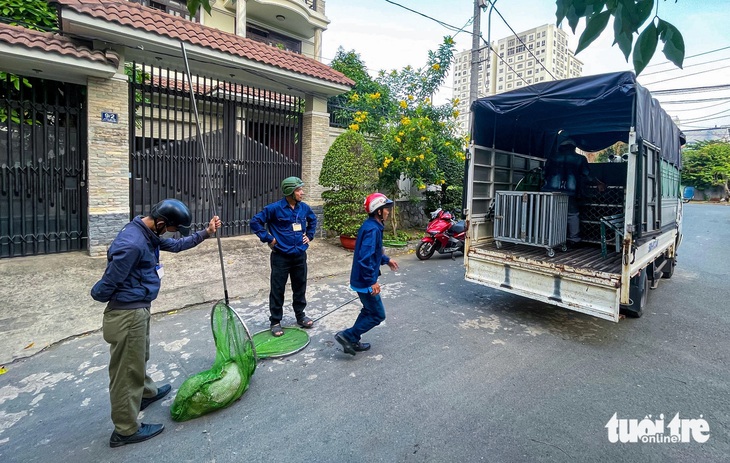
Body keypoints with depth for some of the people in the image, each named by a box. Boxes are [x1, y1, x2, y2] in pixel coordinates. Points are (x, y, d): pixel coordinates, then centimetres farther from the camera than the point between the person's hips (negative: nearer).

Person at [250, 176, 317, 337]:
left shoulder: (304, 207, 0)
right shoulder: (274, 208, -15)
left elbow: (313, 220, 21)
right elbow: (255, 221, -9)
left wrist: (309, 235, 11)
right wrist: (268, 238, -12)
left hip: (300, 256, 5)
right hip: (281, 257, -4)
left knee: (300, 288, 16)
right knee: (277, 290, 6)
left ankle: (300, 316, 34)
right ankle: (275, 321, 21)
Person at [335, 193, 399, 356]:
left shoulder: (371, 226, 8)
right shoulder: (372, 229, -23)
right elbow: (365, 258, -29)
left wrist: (386, 260, 26)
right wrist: (372, 281, -25)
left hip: (361, 279, 10)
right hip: (365, 280, -10)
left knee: (369, 310, 22)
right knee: (378, 315, 3)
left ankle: (353, 341, 31)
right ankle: (347, 336, 7)